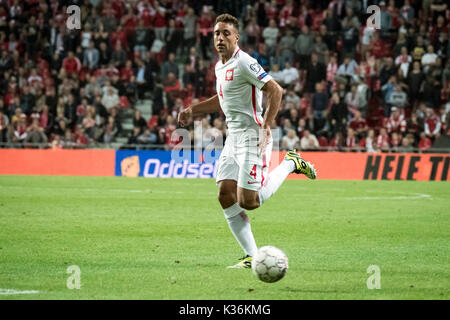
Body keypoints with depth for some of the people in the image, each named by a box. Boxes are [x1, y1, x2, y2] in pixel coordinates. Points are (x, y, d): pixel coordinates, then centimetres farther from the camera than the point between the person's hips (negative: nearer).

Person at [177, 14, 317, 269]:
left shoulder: (244, 63, -14)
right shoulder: (220, 66, 14)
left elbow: (275, 90, -18)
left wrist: (266, 126, -25)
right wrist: (193, 111, 27)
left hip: (252, 137, -9)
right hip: (233, 138, 9)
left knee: (248, 202, -11)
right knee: (226, 196, -2)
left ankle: (290, 164, 11)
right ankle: (252, 257, 4)